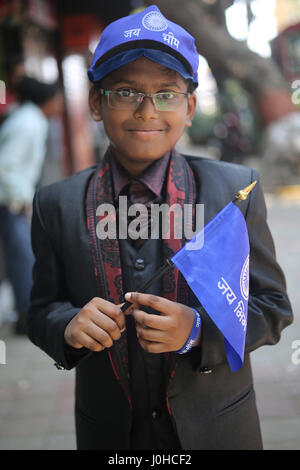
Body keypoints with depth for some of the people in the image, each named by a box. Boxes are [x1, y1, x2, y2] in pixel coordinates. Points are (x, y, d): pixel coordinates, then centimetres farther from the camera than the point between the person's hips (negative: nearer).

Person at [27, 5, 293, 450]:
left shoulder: (237, 189, -10)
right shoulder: (57, 204, -6)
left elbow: (273, 308, -6)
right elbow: (42, 311, 1)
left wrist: (199, 330, -24)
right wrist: (69, 326, -22)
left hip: (217, 429, 0)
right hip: (108, 430, 1)